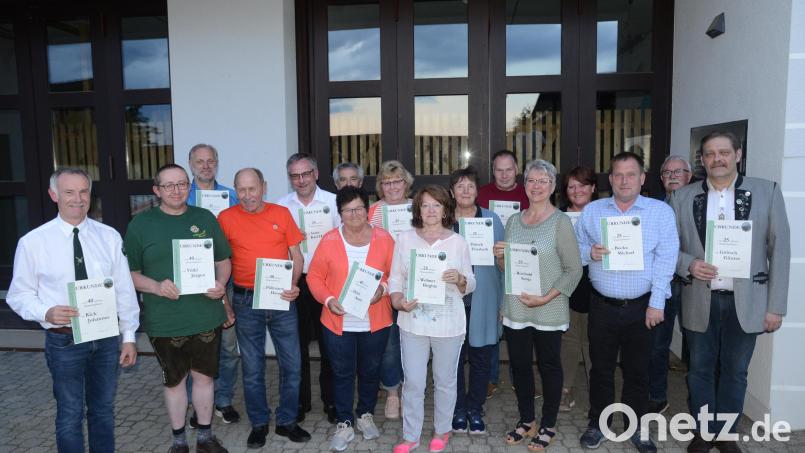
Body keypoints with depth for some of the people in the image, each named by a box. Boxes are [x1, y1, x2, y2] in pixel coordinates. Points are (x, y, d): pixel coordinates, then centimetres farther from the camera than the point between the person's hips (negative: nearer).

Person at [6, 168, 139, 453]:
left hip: (107, 337, 2)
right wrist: (46, 313, -21)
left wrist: (129, 337, 1)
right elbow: (19, 295, -1)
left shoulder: (109, 237, -2)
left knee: (104, 410, 18)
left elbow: (124, 289, 1)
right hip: (64, 341, -2)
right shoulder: (33, 242, -7)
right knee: (70, 415, 11)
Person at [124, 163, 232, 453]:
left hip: (206, 317, 2)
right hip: (165, 322, -2)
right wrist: (156, 286, -19)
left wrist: (221, 282, -9)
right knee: (174, 381, 13)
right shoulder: (140, 224, -2)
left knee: (204, 376, 14)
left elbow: (224, 259, 10)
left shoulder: (205, 218, 4)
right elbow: (130, 273, -1)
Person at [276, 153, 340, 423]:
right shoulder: (281, 206, 5)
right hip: (294, 282, 2)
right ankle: (299, 401, 27)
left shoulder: (334, 202, -1)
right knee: (297, 345, 11)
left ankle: (331, 401, 23)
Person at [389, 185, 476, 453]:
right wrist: (398, 300, -14)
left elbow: (471, 285, 3)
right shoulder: (404, 239, 2)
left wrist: (459, 279, -19)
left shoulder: (458, 242, 0)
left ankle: (442, 431, 35)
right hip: (413, 321, 1)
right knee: (413, 382, 7)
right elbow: (396, 277, 4)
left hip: (448, 324, 0)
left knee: (445, 381, 14)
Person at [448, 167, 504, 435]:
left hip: (482, 302, 0)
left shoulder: (492, 219, 4)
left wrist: (503, 300, 0)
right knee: (454, 357, 7)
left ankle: (475, 410, 26)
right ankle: (459, 410, 25)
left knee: (481, 358, 8)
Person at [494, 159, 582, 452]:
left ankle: (548, 426, 27)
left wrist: (545, 298, -17)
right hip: (515, 309, 5)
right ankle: (526, 421, 32)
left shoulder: (561, 222, -7)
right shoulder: (514, 221, 8)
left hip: (549, 311, -4)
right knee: (519, 365, 13)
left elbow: (574, 269, -10)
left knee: (549, 366, 10)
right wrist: (500, 258, -6)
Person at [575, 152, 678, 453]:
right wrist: (589, 253, -16)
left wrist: (656, 303, -12)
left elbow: (665, 259, -7)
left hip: (642, 307, -1)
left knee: (637, 370, 10)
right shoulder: (591, 211, 4)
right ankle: (597, 424, 27)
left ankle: (635, 427, 27)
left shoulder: (661, 211, -1)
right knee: (601, 368, 11)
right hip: (603, 306, 1)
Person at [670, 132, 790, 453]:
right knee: (700, 371, 12)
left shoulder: (767, 192, -1)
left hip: (746, 302, 0)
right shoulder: (682, 197, 1)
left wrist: (776, 306, -4)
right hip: (700, 302, 1)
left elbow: (779, 251, -1)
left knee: (734, 373, 13)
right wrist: (689, 264, -15)